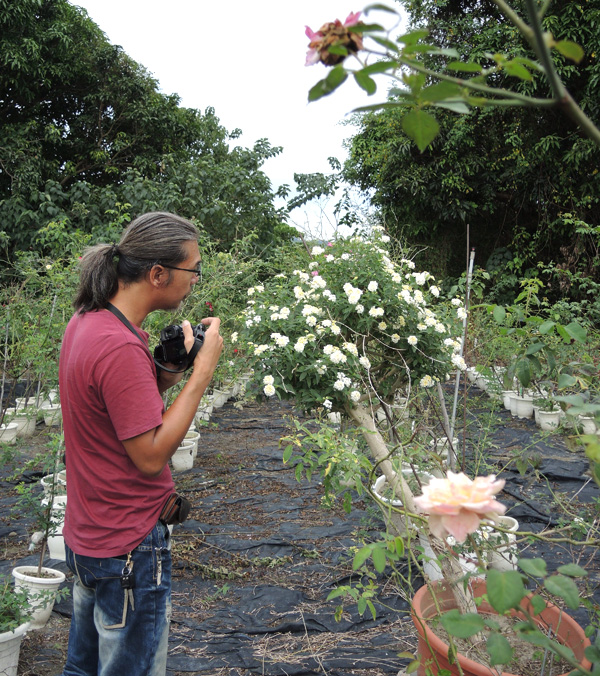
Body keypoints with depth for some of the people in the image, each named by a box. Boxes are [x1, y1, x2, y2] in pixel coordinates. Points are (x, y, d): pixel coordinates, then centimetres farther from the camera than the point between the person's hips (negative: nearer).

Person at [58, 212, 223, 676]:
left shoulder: (86, 321, 3)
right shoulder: (120, 347, -28)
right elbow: (151, 454, -24)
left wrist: (170, 369, -4)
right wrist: (203, 371, -20)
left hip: (86, 535, 9)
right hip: (129, 548, -9)